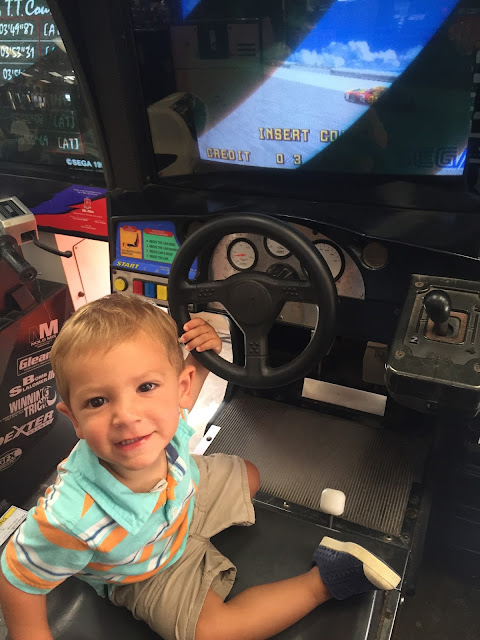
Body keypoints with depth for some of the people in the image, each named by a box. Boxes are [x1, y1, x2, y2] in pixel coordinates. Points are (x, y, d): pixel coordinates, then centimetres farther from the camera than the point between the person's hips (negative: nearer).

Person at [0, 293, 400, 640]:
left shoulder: (165, 418, -34)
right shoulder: (72, 519, -47)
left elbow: (187, 385, -8)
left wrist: (201, 357, -26)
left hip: (182, 496, 4)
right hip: (148, 574, -3)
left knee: (248, 475, 16)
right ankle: (323, 581, 0)